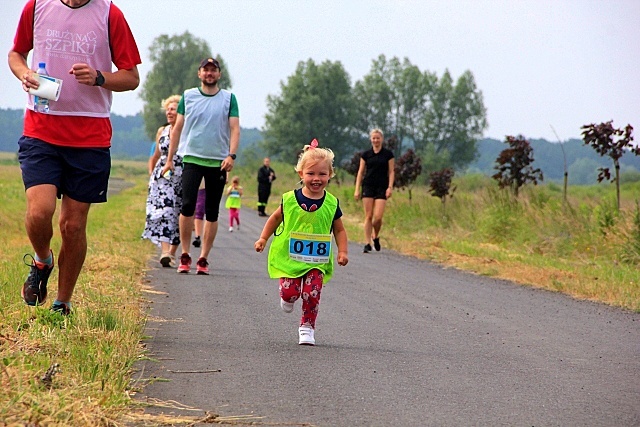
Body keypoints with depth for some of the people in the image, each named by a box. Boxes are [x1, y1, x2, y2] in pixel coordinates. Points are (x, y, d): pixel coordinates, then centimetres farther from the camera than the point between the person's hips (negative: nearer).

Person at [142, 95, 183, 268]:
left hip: (182, 178, -2)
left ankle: (172, 252, 13)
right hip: (162, 176, 2)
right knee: (163, 211, -14)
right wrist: (151, 173, 14)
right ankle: (165, 251, -25)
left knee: (178, 215, 1)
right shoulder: (162, 131, 13)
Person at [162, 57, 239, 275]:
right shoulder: (188, 96, 7)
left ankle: (203, 259, 9)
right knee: (188, 205, -14)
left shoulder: (229, 98, 5)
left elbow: (234, 128, 0)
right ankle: (185, 255, -4)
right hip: (192, 159, -1)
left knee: (212, 212, 3)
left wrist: (231, 155, -14)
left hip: (218, 162, 1)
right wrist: (169, 159, 8)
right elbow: (177, 128, 11)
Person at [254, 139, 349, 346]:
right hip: (289, 257, 0)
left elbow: (339, 230, 9)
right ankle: (288, 298, 29)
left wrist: (343, 251, -2)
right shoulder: (290, 199, -5)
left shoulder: (331, 204, -2)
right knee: (290, 291, -8)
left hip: (317, 261, 0)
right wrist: (263, 238, 6)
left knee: (312, 294, -11)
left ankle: (307, 327, 7)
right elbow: (275, 218, 12)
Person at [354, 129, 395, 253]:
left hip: (382, 187, -1)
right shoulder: (366, 154, 7)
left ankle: (376, 236, 18)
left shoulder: (388, 154, 4)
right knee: (368, 216, -2)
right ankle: (367, 243, 1)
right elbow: (360, 172, 8)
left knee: (378, 216, -10)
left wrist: (390, 187, -7)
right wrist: (357, 189, 3)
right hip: (368, 186, 1)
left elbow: (391, 172, 4)